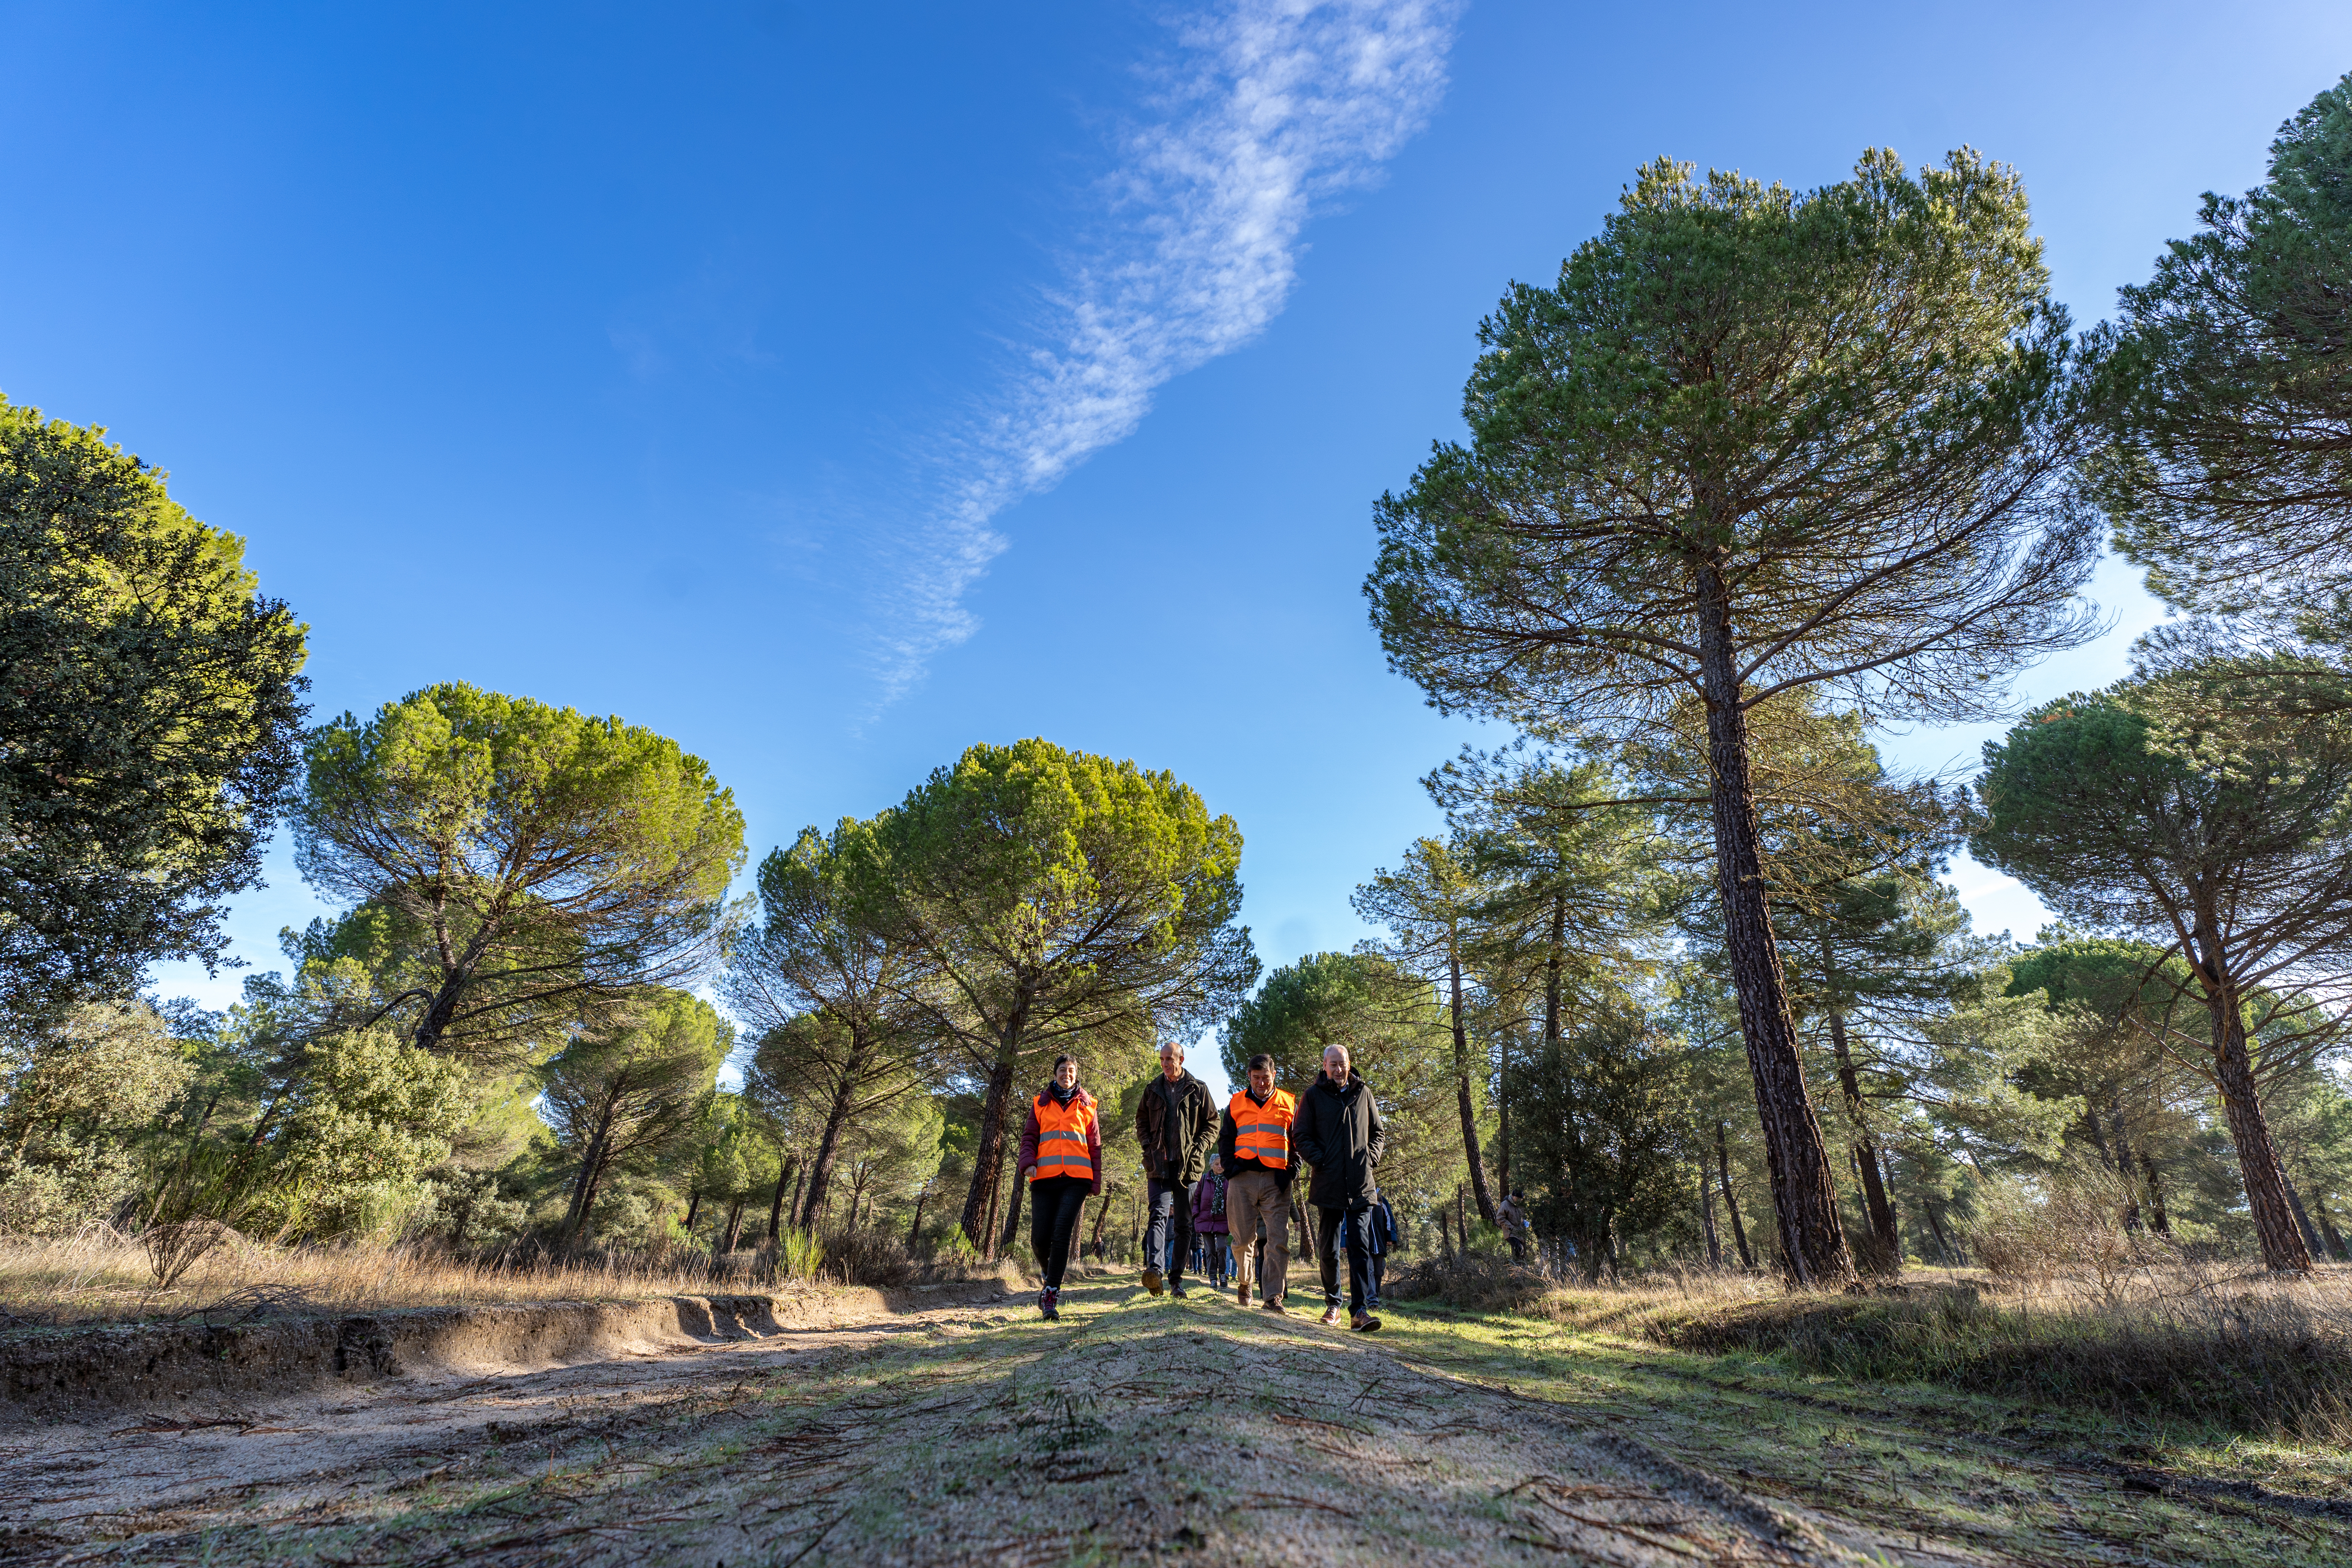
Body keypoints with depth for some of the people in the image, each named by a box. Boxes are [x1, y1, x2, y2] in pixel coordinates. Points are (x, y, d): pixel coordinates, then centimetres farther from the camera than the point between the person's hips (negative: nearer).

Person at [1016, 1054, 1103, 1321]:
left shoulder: (1086, 1106, 15)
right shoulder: (1040, 1104, 17)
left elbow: (1095, 1146, 15)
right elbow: (1029, 1136, 12)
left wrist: (1096, 1183, 9)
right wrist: (1028, 1161, -8)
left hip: (1077, 1178, -1)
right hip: (1045, 1178, 1)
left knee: (1062, 1233, -15)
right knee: (1040, 1238, -4)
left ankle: (1051, 1296, -10)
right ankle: (1050, 1275, 27)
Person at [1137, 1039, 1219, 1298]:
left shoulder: (1198, 1090, 5)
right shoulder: (1153, 1090, 11)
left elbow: (1212, 1124, 7)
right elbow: (1141, 1121, 19)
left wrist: (1198, 1149, -7)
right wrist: (1147, 1145, 3)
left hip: (1188, 1166, 0)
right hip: (1158, 1165, 0)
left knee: (1183, 1225, 5)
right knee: (1159, 1214, -18)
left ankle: (1176, 1279, 14)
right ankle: (1155, 1269, -31)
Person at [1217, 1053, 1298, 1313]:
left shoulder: (1289, 1104, 9)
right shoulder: (1236, 1103, 12)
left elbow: (1298, 1142, 11)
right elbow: (1225, 1140, 15)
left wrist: (1291, 1171, -2)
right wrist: (1229, 1169, 2)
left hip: (1277, 1180, -1)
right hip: (1243, 1178, 1)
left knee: (1278, 1240, -6)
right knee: (1243, 1238, 5)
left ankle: (1273, 1296, -1)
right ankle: (1244, 1285, 28)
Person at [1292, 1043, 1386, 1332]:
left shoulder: (1363, 1094, 11)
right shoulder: (1313, 1097, 5)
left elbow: (1378, 1132, 19)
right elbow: (1300, 1136, 4)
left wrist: (1371, 1156, 3)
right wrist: (1319, 1160, -8)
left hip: (1361, 1184, 0)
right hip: (1328, 1184, 0)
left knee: (1359, 1247, -8)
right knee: (1328, 1248, 8)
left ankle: (1360, 1310, -12)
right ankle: (1332, 1303, 24)